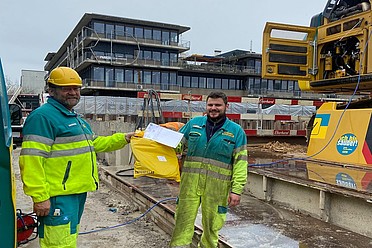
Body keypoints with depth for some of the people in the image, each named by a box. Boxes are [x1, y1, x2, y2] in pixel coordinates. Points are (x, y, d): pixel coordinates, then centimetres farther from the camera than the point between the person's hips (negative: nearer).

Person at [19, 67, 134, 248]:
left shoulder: (75, 118, 19)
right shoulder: (43, 116, -14)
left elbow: (93, 143, 31)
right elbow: (32, 160, -22)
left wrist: (123, 139, 26)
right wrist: (39, 197, -26)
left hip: (78, 192, 10)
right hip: (58, 197, -10)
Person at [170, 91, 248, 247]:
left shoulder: (236, 131, 2)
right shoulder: (194, 123, 8)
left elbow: (240, 162, -2)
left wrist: (236, 190, -8)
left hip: (217, 187, -1)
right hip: (190, 182, 1)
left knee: (212, 225, 13)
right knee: (183, 222, 2)